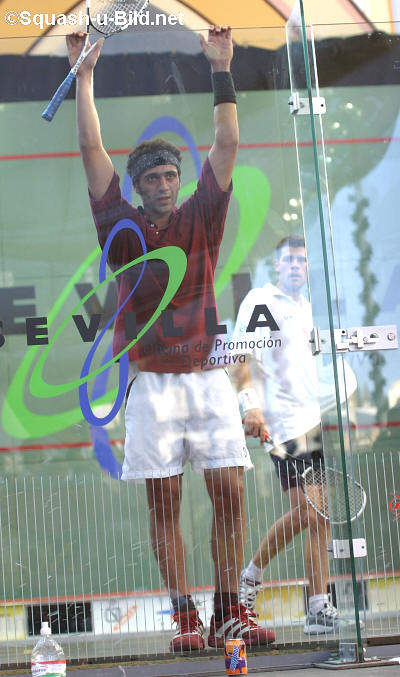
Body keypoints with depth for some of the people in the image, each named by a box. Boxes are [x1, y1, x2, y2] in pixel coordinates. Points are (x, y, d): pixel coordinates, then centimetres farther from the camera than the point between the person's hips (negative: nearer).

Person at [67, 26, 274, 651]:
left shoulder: (201, 219, 8)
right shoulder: (122, 226, 6)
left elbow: (227, 145, 4)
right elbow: (91, 149, 5)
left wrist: (221, 70, -1)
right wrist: (84, 75, 4)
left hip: (208, 376, 1)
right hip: (151, 382, -1)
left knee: (228, 493, -3)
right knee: (164, 501, 0)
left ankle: (230, 611, 5)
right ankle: (185, 618, 5)